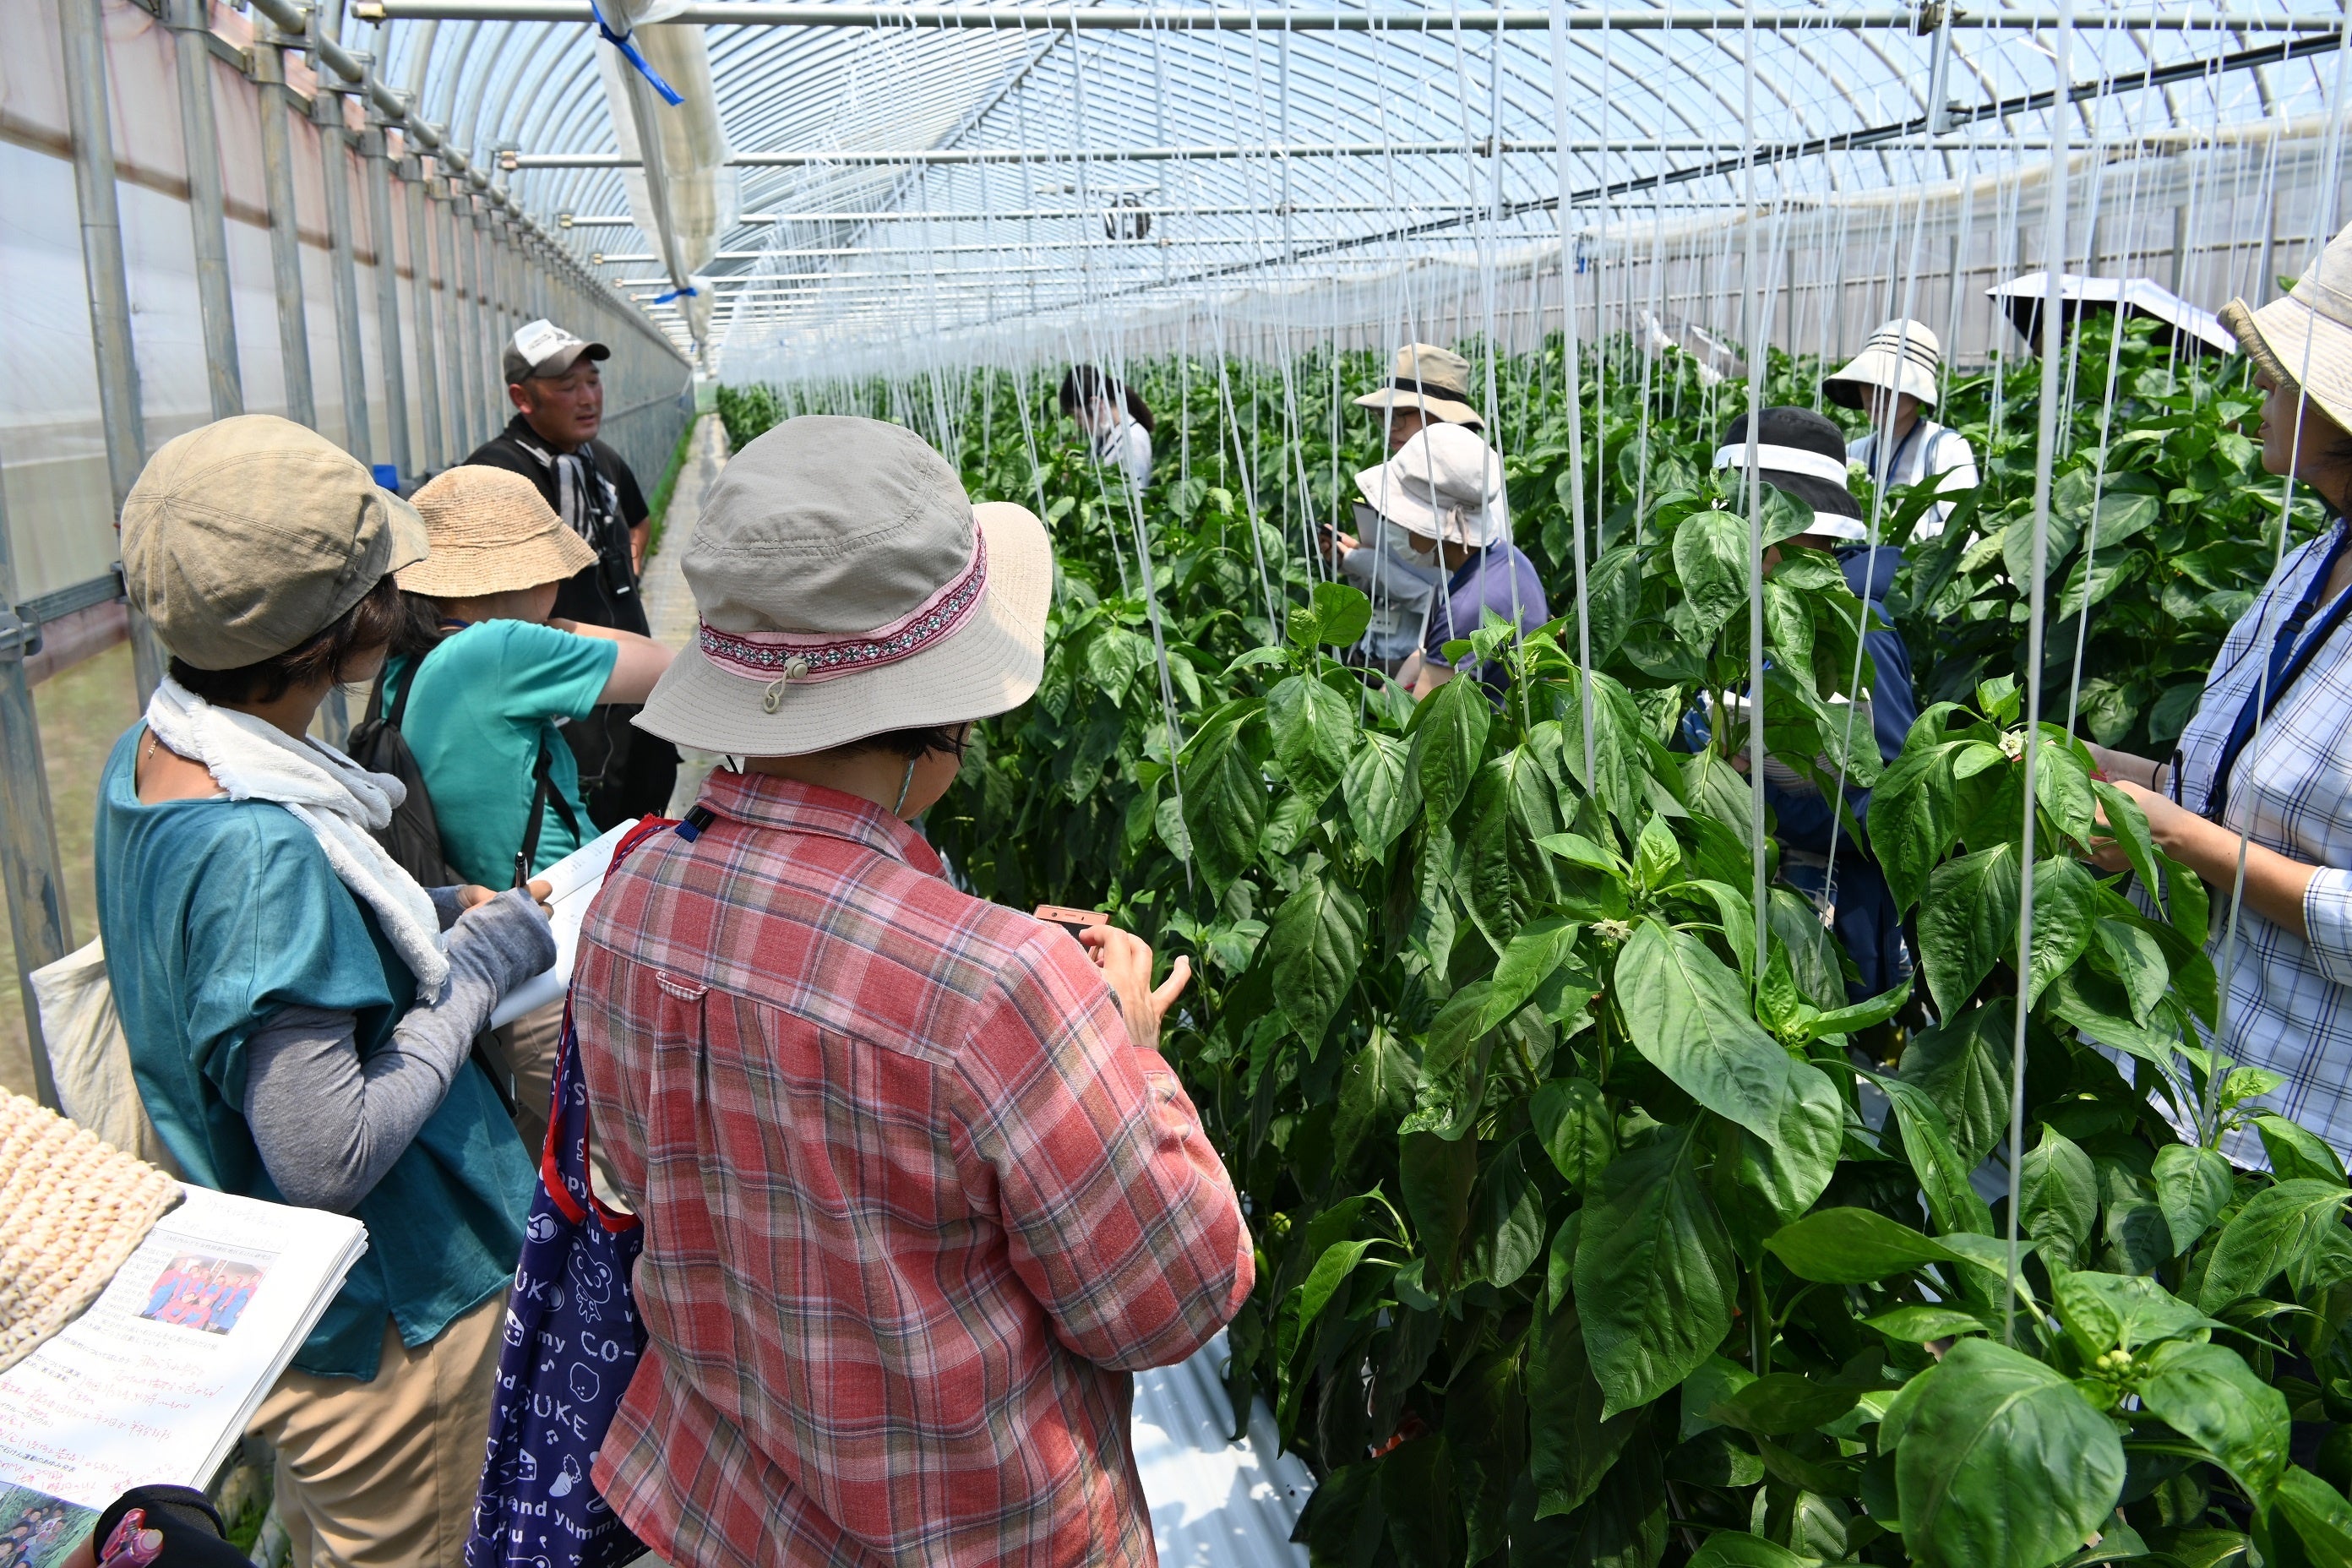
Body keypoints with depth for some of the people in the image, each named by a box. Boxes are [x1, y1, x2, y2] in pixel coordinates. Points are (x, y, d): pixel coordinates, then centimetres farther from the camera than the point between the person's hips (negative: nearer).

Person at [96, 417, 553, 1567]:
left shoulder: (149, 757, -4)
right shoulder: (259, 847, -34)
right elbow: (329, 1159, -31)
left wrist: (431, 912, 2)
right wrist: (472, 970, -21)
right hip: (380, 1320, -9)